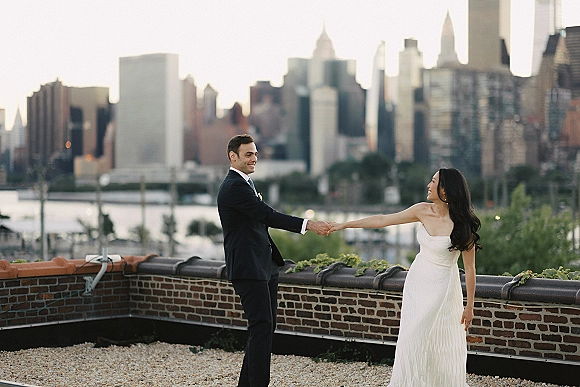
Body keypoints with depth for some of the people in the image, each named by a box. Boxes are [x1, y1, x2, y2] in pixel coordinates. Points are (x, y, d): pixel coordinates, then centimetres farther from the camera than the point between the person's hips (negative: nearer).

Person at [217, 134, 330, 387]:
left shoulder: (244, 183, 19)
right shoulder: (234, 186, -15)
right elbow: (268, 215, -22)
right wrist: (308, 225, -26)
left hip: (264, 266, 10)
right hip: (249, 269, -10)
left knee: (265, 326, 11)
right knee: (262, 326, -13)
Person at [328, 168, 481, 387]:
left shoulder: (461, 225, -19)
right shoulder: (423, 211, -6)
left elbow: (469, 268, -12)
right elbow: (383, 220, 2)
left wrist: (469, 306, -9)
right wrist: (345, 225, 3)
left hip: (441, 288, -5)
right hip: (417, 283, 5)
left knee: (438, 345, -4)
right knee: (412, 340, 6)